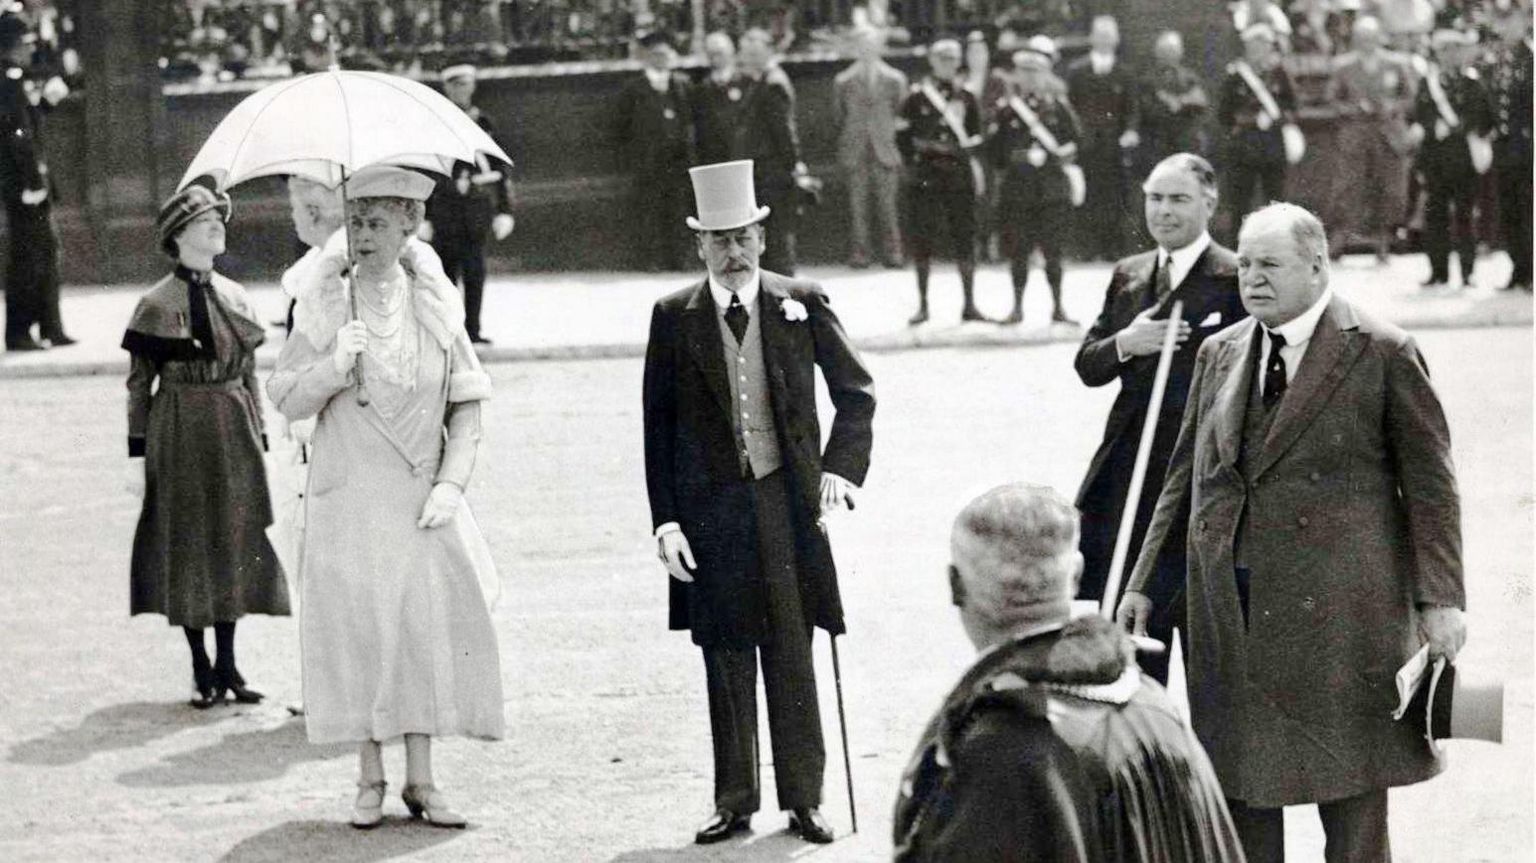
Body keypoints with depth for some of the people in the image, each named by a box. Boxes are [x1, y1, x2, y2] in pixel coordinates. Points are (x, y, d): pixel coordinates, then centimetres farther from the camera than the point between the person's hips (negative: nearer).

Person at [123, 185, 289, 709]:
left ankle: (228, 664, 16)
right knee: (187, 545, 2)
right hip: (179, 435, -4)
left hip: (234, 433, 4)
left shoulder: (236, 299, 8)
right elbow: (138, 385, -5)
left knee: (234, 543, 7)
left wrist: (259, 439, 11)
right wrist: (137, 453, -8)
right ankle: (202, 669, 12)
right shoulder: (158, 305, -6)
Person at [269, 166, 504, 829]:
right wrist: (335, 365, -18)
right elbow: (288, 401, 0)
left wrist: (452, 482, -5)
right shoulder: (324, 305, 0)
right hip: (348, 500, -1)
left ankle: (421, 780, 8)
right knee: (357, 627, 0)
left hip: (422, 501, 1)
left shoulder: (436, 307, 4)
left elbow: (467, 405, 7)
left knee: (428, 626, -1)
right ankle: (370, 778, 12)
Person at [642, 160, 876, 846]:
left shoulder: (801, 304, 2)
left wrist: (840, 467, -5)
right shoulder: (674, 318, 2)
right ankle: (735, 801, 15)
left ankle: (803, 797, 14)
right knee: (727, 660, 6)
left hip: (786, 502, 0)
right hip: (709, 509, 0)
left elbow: (855, 390, 9)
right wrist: (665, 521, -3)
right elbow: (657, 427, 3)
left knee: (791, 655, 5)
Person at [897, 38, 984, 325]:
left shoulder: (966, 98, 10)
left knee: (965, 240, 1)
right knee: (923, 241, 0)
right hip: (924, 178, -2)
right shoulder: (916, 97, 1)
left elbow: (977, 136, 17)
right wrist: (913, 162, -6)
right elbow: (902, 136, 2)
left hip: (959, 175, 2)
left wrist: (964, 147, 1)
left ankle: (969, 304, 8)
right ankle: (923, 305, 9)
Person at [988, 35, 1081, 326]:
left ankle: (1057, 307, 9)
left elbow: (1075, 140, 10)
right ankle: (1017, 306, 14)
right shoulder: (1003, 109, 3)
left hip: (1052, 187, 0)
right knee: (1018, 250, 3)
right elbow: (993, 148, 1)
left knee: (1052, 250, 1)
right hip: (1017, 189, 0)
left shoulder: (1058, 106, 6)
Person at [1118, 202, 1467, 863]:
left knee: (1351, 785, 2)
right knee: (1239, 785, 9)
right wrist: (1142, 582, 12)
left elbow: (1430, 483, -3)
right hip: (1228, 604, 5)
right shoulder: (1219, 353, 12)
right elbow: (1185, 477, 17)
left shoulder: (1382, 354, -4)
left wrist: (1439, 599, -9)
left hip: (1336, 604, -5)